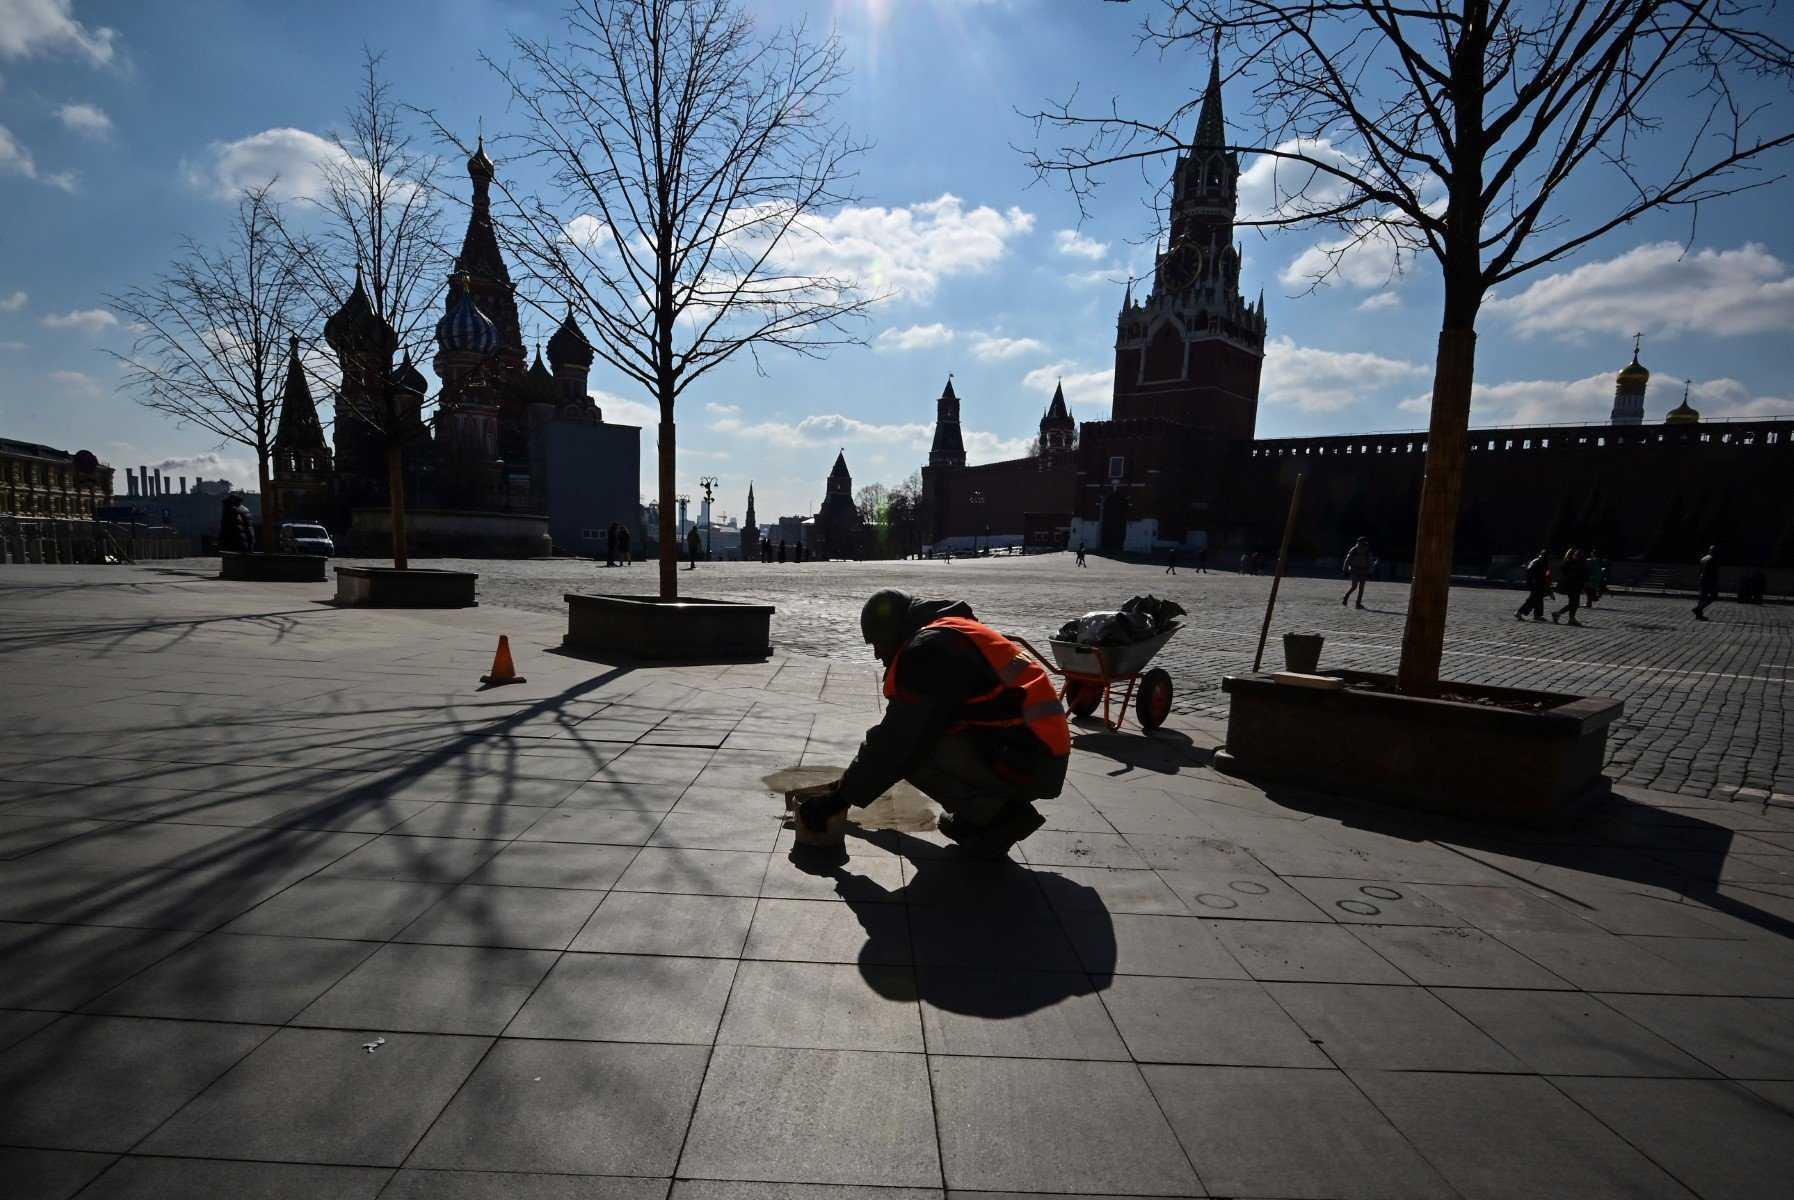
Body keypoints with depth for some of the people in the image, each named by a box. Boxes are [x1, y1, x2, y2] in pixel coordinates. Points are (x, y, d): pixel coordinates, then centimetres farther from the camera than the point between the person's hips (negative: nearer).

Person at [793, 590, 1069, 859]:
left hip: (1027, 764, -10)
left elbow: (897, 741, -17)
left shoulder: (929, 648, -13)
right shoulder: (951, 635, 18)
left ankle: (998, 816, -2)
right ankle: (1003, 804, 12)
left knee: (911, 750, -10)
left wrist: (838, 799, -6)